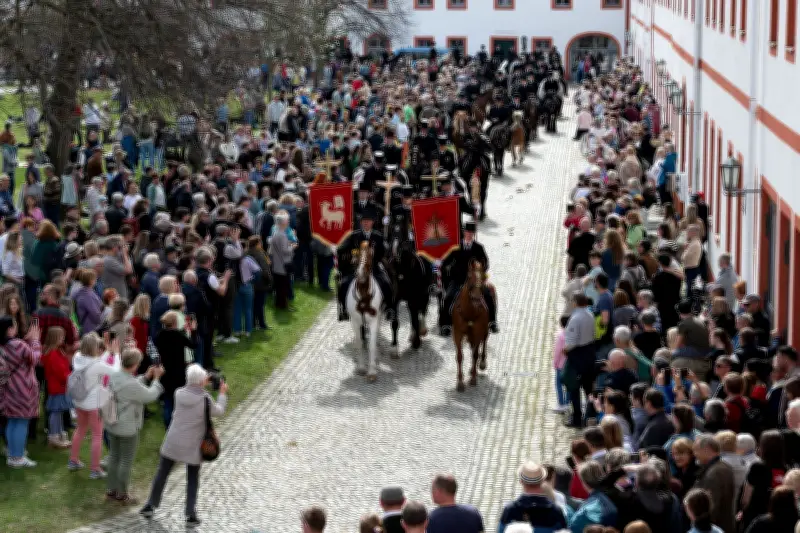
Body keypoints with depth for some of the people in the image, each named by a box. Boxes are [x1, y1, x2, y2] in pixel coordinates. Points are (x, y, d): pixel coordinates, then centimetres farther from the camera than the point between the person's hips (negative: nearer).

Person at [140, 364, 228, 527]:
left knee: (162, 473, 19)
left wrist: (202, 385, 18)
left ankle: (151, 505, 26)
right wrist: (223, 393, 15)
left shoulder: (179, 393, -8)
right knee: (193, 479, 14)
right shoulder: (205, 398, -17)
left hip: (173, 442, 2)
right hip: (192, 446, -2)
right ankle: (190, 514, 12)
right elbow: (218, 412, 1)